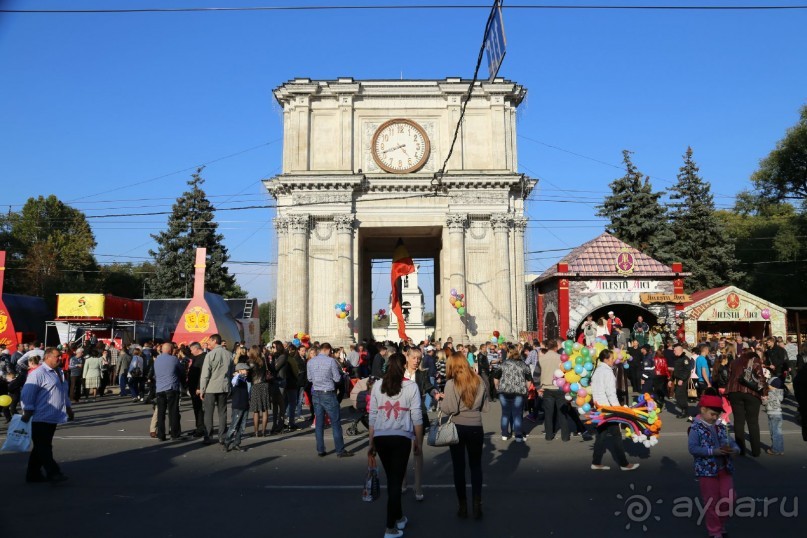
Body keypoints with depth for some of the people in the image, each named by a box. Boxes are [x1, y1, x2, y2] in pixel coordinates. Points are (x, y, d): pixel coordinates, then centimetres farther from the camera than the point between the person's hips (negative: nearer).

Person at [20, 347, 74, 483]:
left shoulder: (59, 373, 15)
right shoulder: (38, 374, -13)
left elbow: (63, 394, 25)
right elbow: (28, 394, -15)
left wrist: (68, 408, 26)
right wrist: (27, 413, -15)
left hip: (53, 418, 9)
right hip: (41, 419, -9)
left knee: (42, 447, 14)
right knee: (43, 447, -4)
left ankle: (34, 474, 21)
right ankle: (53, 472, -4)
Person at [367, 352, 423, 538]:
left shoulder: (377, 385, 6)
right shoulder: (411, 386, -1)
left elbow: (372, 416, 7)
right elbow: (417, 416, -3)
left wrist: (371, 443, 12)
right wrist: (418, 441, 7)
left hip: (380, 437, 3)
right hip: (401, 437, -3)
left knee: (391, 479, 19)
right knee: (396, 480, 4)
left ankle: (399, 517, 35)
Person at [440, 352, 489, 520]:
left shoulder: (451, 384, -12)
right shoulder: (479, 381, -1)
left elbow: (449, 409, -15)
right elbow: (484, 407, 6)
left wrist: (441, 400, 2)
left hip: (457, 428, -2)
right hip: (476, 428, 3)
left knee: (459, 467, 10)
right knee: (475, 466, 15)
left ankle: (463, 506, 18)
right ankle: (477, 505, 11)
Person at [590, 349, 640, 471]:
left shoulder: (597, 371, 11)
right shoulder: (607, 372, -15)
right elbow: (611, 392, -19)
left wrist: (595, 401, 17)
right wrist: (617, 407, -16)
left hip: (599, 406, 9)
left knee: (602, 434, 12)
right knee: (616, 435, 0)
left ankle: (596, 462, 14)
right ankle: (624, 464, 7)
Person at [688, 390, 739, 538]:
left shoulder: (721, 427, 8)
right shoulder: (696, 428, -12)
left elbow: (731, 443, 9)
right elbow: (692, 448, -21)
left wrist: (734, 449, -15)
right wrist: (713, 451, -26)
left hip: (724, 468, 6)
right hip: (707, 470, -5)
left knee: (729, 499, 8)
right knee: (711, 502, 6)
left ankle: (720, 523, 32)